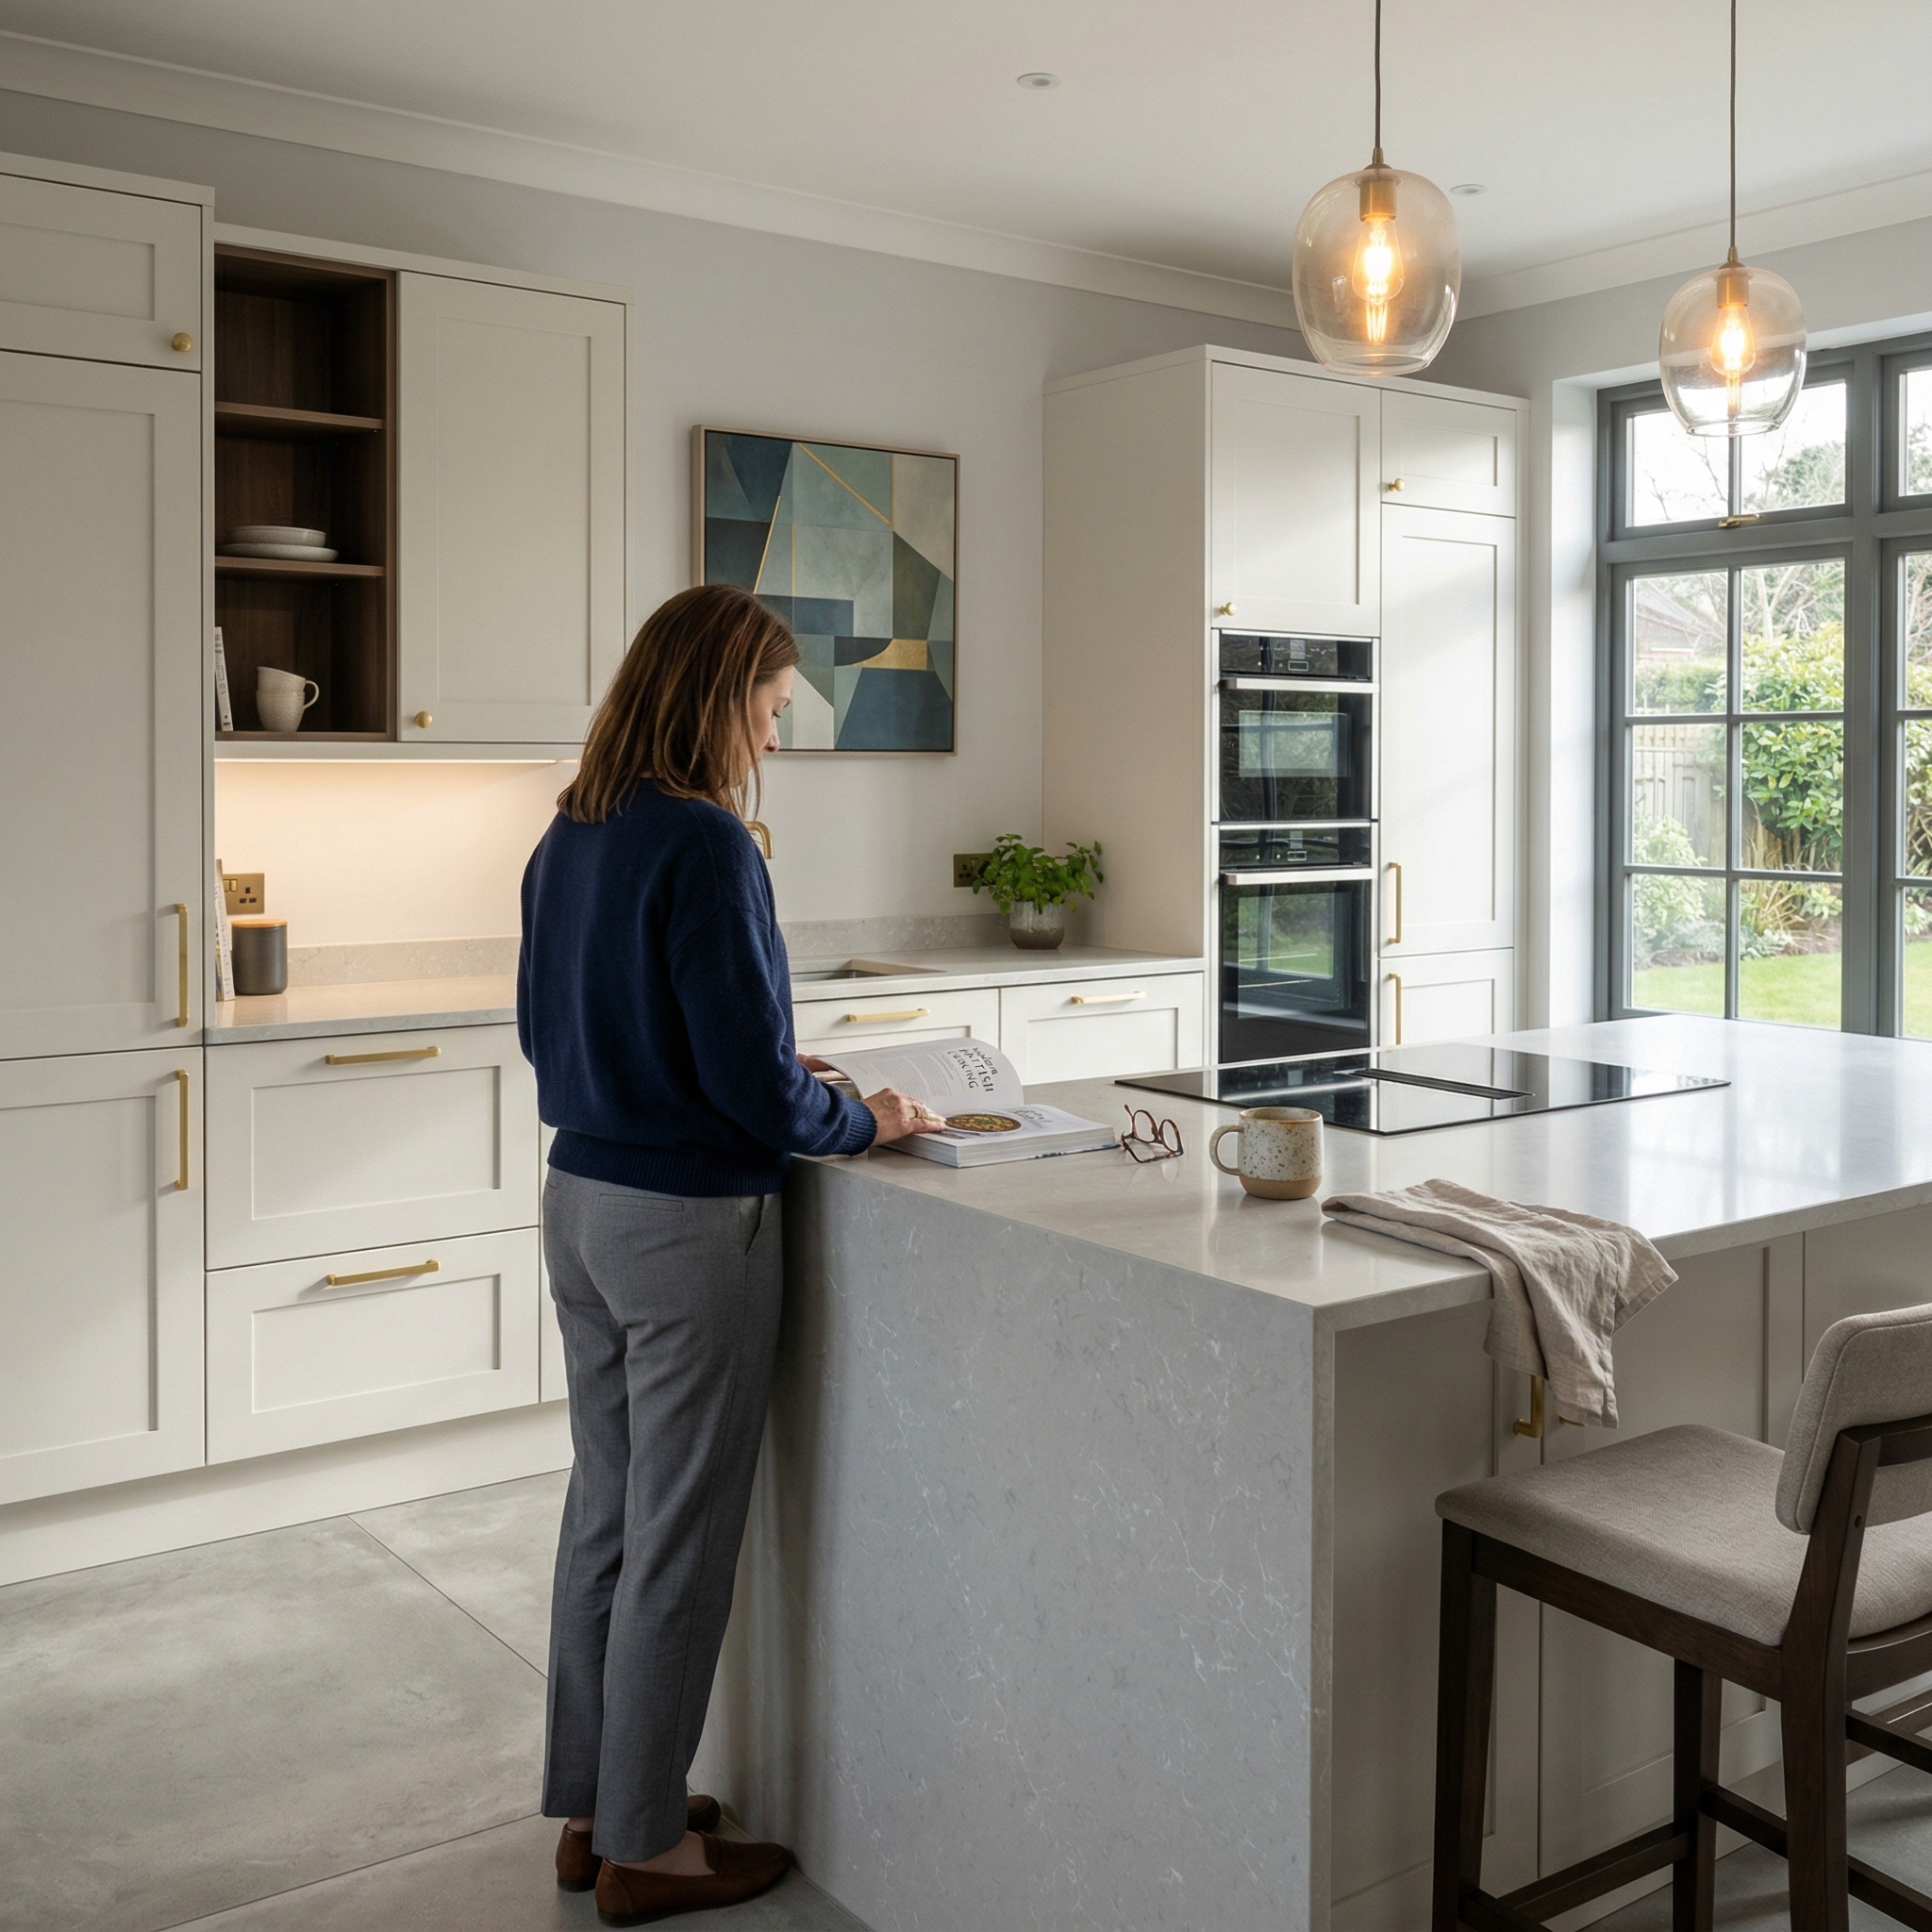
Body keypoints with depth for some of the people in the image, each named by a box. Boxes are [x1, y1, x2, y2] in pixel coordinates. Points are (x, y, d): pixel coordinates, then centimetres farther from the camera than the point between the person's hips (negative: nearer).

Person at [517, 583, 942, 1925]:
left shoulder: (569, 837, 7)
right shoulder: (704, 843, -19)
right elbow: (753, 1076, -20)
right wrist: (864, 1123, -1)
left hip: (581, 1199, 9)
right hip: (690, 1221, -8)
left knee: (606, 1507, 18)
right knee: (681, 1534, 6)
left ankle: (590, 1808, 33)